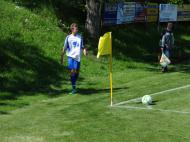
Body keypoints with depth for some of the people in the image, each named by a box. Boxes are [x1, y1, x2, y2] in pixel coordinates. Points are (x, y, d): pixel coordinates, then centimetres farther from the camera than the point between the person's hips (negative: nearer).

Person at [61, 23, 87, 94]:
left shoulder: (80, 37, 6)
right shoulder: (68, 37, 1)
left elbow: (82, 46, 12)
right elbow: (64, 48, 6)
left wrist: (84, 49, -10)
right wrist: (62, 57, 7)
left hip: (77, 56, 2)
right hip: (71, 56, -2)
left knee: (76, 71, 6)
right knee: (72, 71, -11)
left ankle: (74, 84, 26)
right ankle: (73, 88, -7)